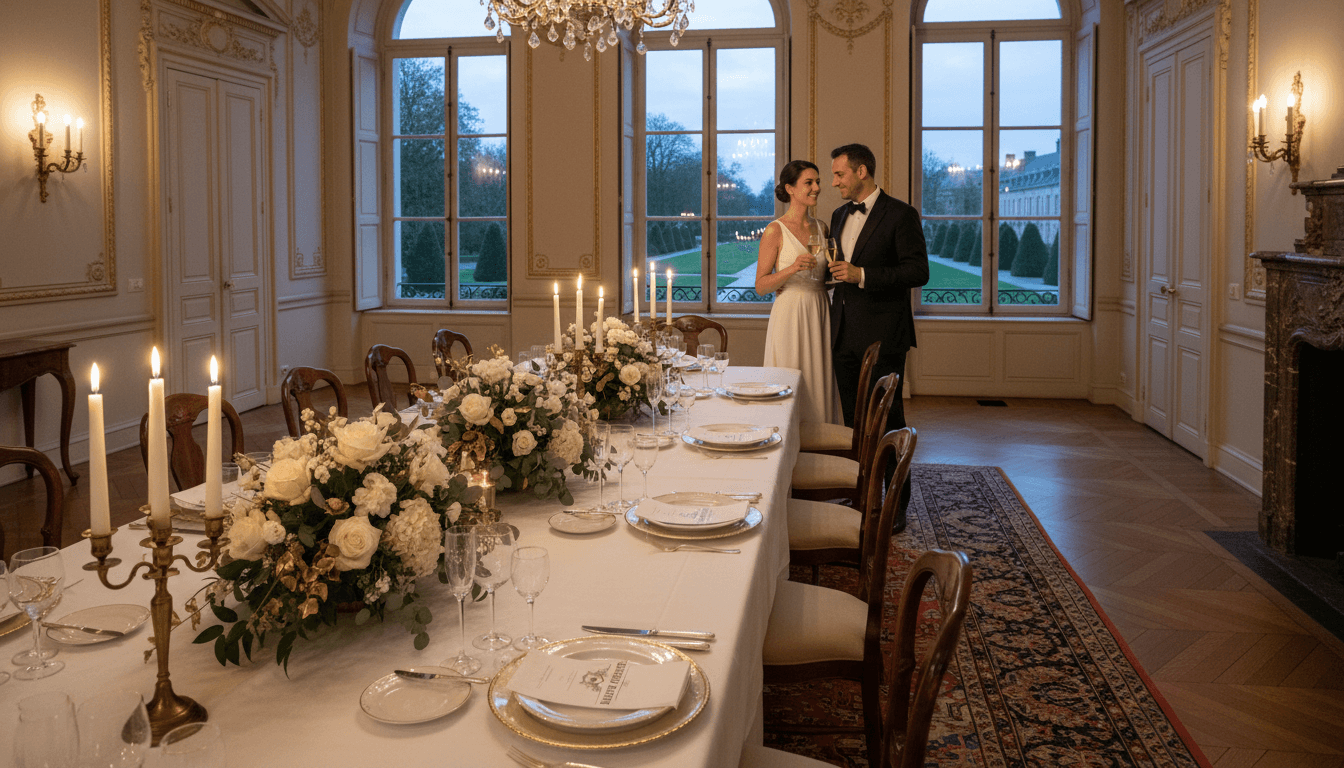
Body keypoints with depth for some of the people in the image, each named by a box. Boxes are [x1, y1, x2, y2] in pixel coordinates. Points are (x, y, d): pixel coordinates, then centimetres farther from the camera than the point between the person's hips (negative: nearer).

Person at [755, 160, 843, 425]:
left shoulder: (821, 228, 11)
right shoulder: (775, 231, -6)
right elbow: (761, 286, -8)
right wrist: (793, 269, -21)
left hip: (819, 315, 5)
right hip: (790, 316, -5)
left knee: (818, 387, 7)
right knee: (790, 393, -2)